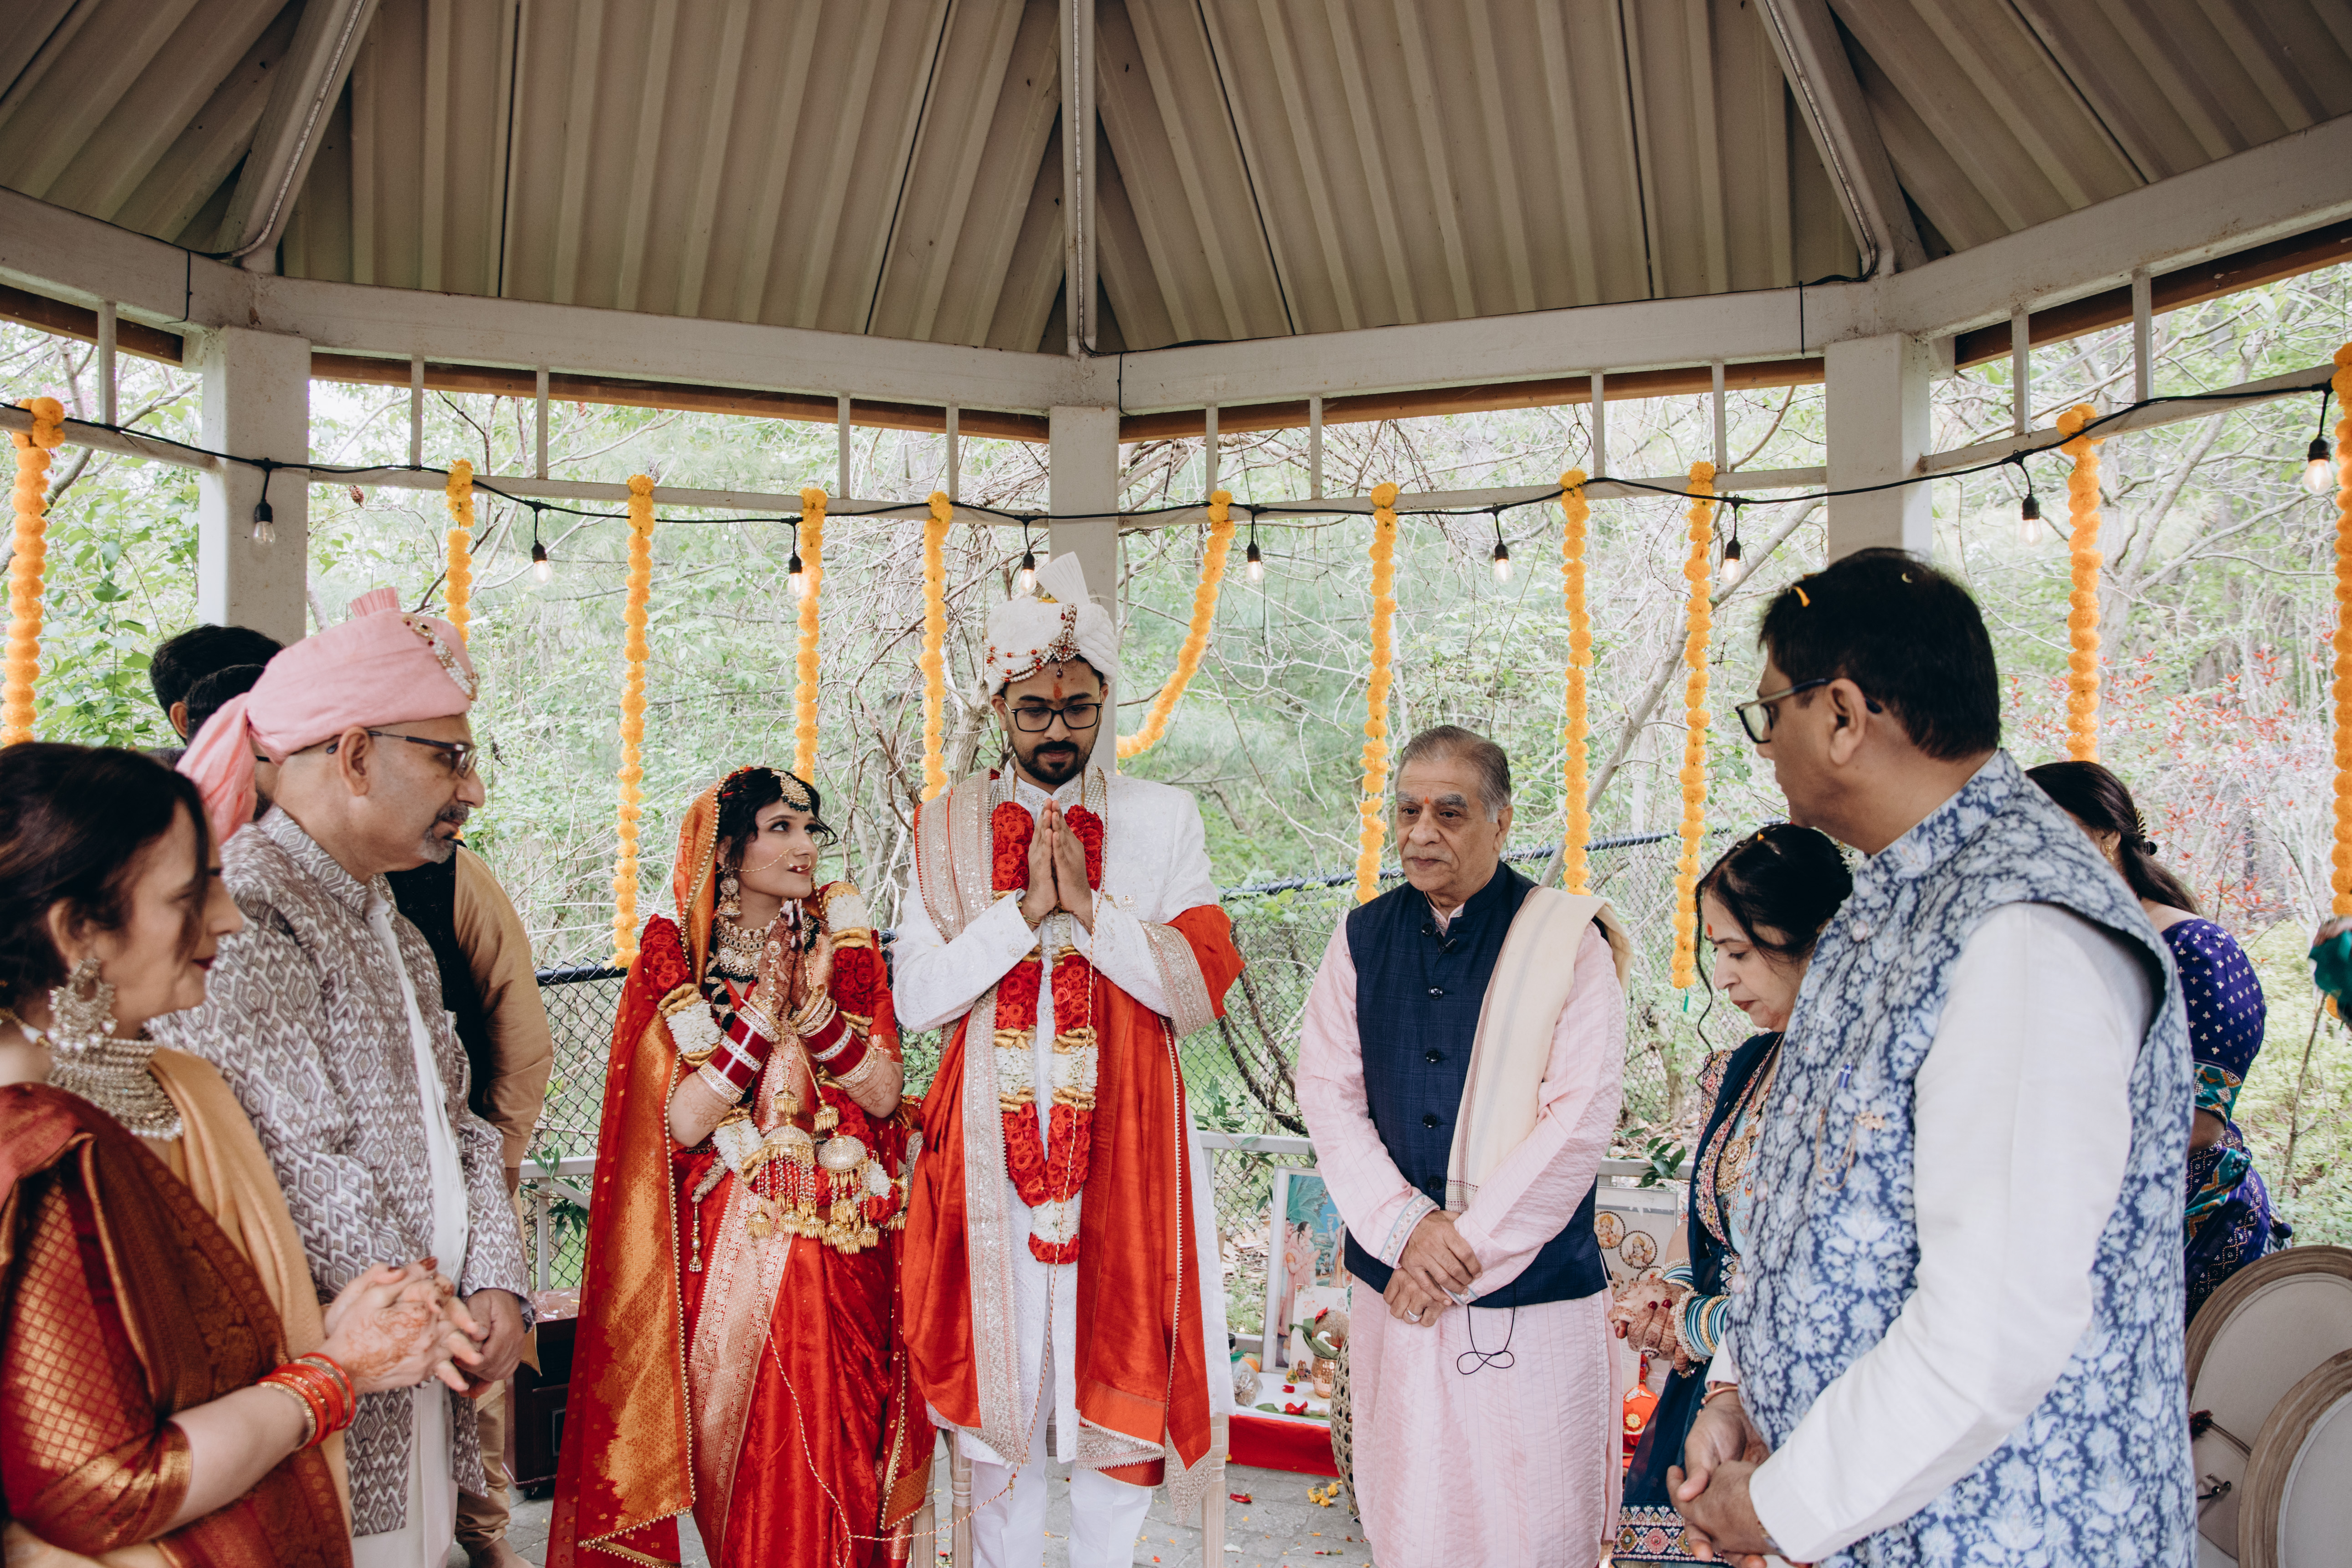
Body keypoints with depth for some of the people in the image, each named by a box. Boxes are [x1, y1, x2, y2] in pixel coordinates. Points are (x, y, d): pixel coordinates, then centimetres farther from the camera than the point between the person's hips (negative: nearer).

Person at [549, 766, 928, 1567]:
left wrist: (814, 1005, -17)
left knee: (841, 1456, 5)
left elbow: (884, 1094, -4)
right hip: (733, 1254, -2)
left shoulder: (840, 941, 5)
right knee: (742, 1462, 3)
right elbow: (683, 1123, -11)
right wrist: (765, 1005, -17)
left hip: (844, 1255, 2)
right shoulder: (675, 954, -1)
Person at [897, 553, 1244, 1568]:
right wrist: (1024, 909, -13)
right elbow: (918, 999, -2)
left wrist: (1088, 905, -13)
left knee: (1117, 1371, 3)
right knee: (997, 1378, 7)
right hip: (990, 1144, 1)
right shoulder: (948, 826, 6)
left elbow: (1201, 987, -4)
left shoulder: (1163, 820, 5)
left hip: (1123, 1142, 0)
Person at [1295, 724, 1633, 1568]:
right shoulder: (1362, 938, 7)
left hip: (1530, 1289, -3)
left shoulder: (1571, 940, -5)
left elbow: (1580, 1121, -10)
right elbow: (1327, 1092, 3)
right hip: (1394, 1281, 3)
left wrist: (1465, 1251, -11)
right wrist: (1404, 1227, -11)